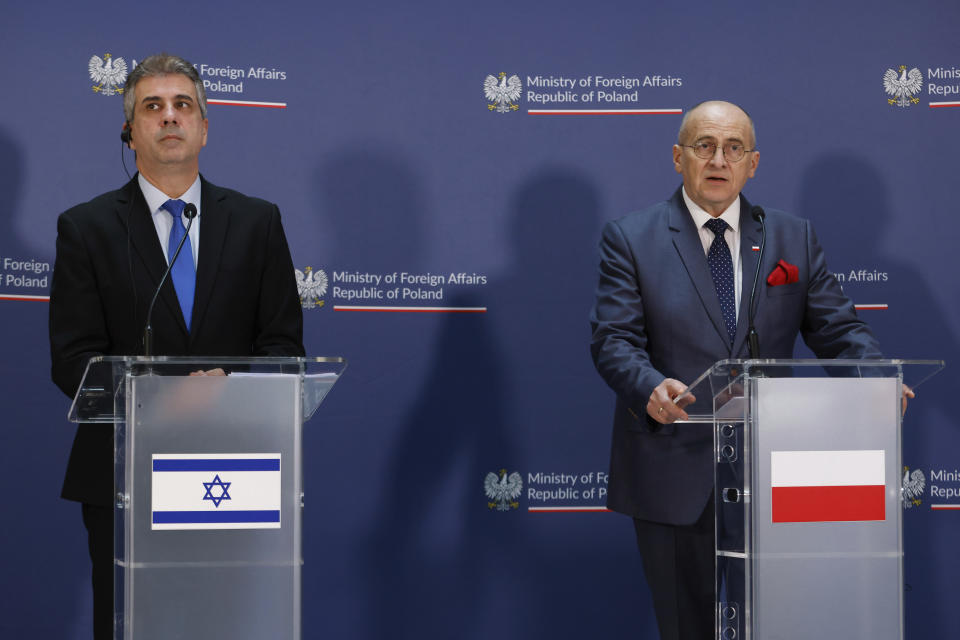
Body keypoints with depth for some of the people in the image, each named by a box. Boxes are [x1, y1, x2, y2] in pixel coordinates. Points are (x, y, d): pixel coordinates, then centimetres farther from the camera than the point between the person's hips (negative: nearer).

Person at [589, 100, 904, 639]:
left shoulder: (795, 238, 9)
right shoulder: (631, 239, 1)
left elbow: (837, 328, 4)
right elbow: (614, 340, -8)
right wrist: (650, 388, -29)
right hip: (674, 472, -2)